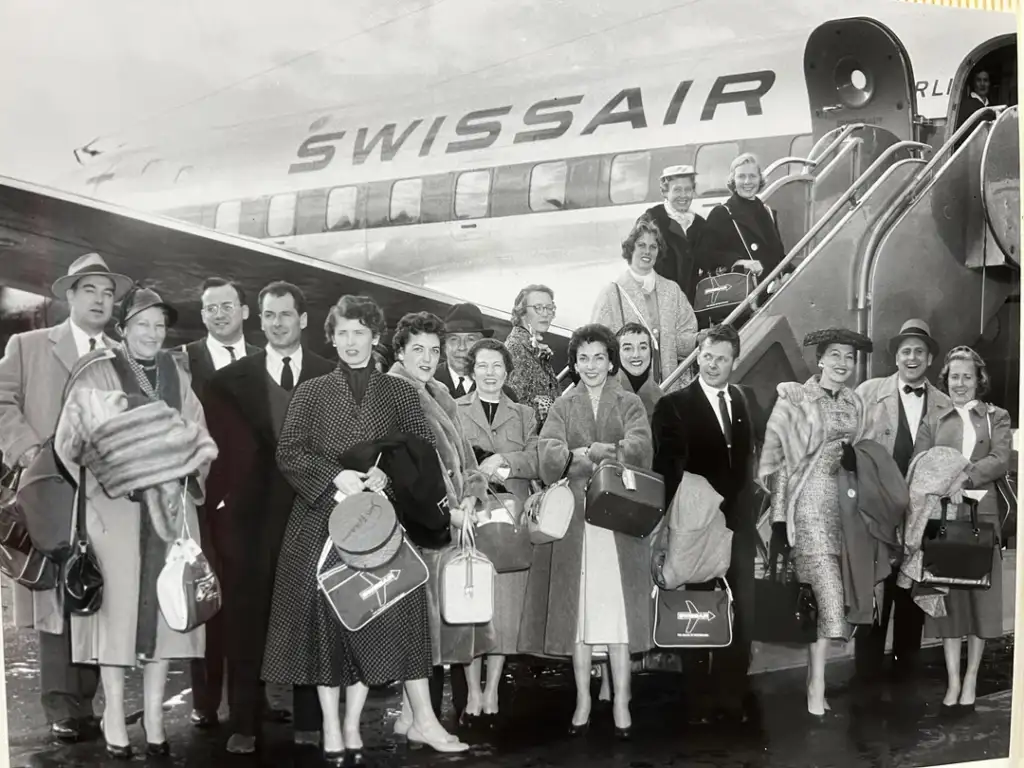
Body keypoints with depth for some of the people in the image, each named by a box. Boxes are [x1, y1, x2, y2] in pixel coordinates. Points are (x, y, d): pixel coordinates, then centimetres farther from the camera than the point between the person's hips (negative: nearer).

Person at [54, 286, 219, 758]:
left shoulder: (177, 374, 10)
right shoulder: (97, 377, -2)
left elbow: (199, 438, 13)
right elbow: (69, 444, -3)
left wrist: (188, 461, -6)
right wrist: (107, 479, -14)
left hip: (170, 504, 4)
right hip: (116, 504, -3)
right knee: (118, 603, -2)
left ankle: (154, 715, 15)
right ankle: (114, 717, 10)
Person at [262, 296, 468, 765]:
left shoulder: (399, 393, 9)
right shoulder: (310, 393, 7)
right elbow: (287, 453, 0)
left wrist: (388, 472, -14)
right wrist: (335, 475, -14)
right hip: (321, 519, 0)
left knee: (375, 617, -3)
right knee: (325, 617, 1)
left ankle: (352, 727, 9)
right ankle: (331, 729, 11)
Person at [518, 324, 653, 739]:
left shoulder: (629, 404, 9)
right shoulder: (562, 407, 12)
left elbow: (640, 446, -10)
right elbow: (548, 455, -5)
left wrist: (595, 451, -28)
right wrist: (578, 455, -26)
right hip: (574, 519, 1)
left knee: (618, 608, -4)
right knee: (577, 610, 1)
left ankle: (621, 702, 3)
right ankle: (583, 701, 11)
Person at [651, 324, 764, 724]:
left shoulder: (747, 401, 10)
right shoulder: (674, 405, -4)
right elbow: (666, 469, -8)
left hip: (739, 523, 4)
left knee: (740, 614, 8)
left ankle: (732, 696, 20)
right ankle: (700, 699, 17)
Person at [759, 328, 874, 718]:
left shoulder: (855, 404, 14)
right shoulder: (793, 400, -3)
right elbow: (774, 458, -5)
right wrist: (778, 518, -8)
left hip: (844, 502, 5)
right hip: (809, 502, -5)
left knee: (829, 597, 4)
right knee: (829, 595, -12)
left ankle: (814, 679, 14)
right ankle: (816, 689, -5)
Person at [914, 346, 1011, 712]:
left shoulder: (997, 418, 9)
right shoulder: (933, 421, 13)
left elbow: (1000, 460, -7)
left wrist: (962, 478, -21)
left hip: (982, 516, -1)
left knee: (980, 594, 4)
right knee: (948, 595, 2)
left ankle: (971, 678, 15)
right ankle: (953, 679, 10)